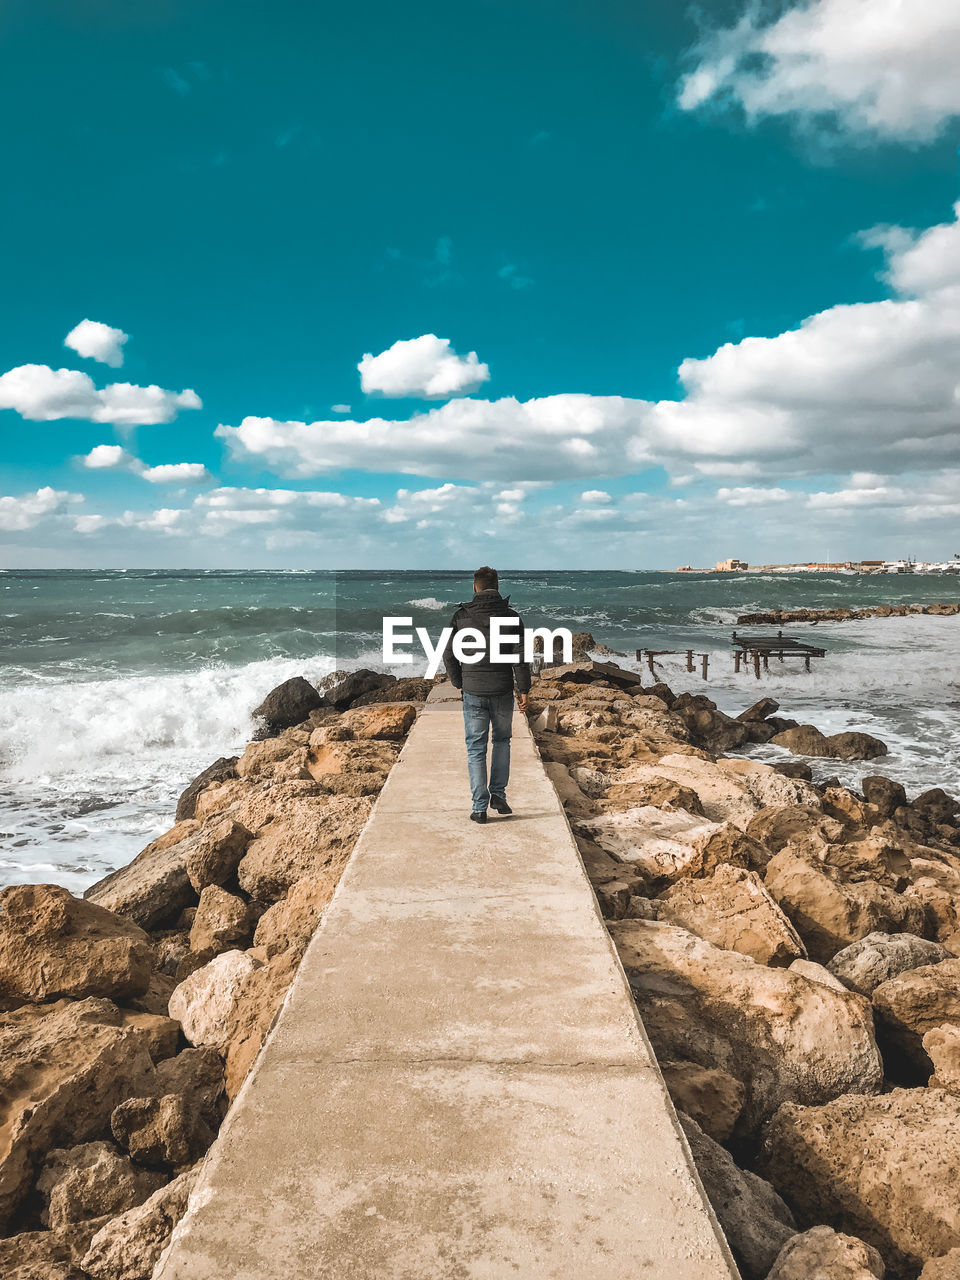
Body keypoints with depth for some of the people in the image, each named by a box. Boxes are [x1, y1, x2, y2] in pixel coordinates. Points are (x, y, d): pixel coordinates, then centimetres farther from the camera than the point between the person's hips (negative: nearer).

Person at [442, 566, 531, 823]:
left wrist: (459, 683, 14)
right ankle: (498, 793, 13)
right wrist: (523, 690, 1)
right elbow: (520, 657, -7)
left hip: (473, 693, 0)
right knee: (501, 740, 21)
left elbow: (449, 655, 0)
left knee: (476, 748, 7)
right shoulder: (511, 616, -4)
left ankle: (480, 807, 6)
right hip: (502, 692, 0)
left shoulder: (461, 616, -3)